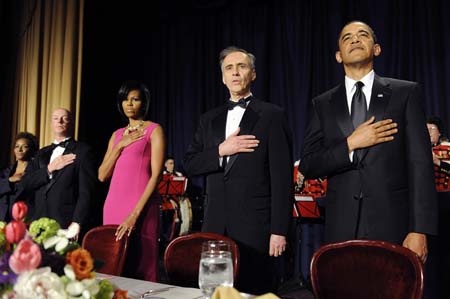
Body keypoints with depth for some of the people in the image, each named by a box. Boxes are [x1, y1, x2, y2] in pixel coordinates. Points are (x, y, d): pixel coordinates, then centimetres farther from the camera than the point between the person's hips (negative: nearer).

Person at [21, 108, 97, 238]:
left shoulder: (83, 151, -1)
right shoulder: (43, 153, 18)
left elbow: (86, 192, -8)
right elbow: (26, 183, 7)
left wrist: (76, 224, -16)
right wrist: (50, 168, -8)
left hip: (67, 225, -5)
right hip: (39, 224, 5)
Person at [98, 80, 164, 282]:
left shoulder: (153, 130, 1)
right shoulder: (117, 134, 18)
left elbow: (156, 175, -9)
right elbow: (102, 176, 11)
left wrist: (135, 214, -17)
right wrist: (120, 145, -2)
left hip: (140, 207, -5)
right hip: (113, 204, 5)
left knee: (139, 267, -1)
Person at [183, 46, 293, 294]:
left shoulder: (271, 115, -1)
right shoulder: (210, 119, 14)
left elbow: (282, 177, -6)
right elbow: (189, 165, 8)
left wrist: (279, 230, -10)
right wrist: (221, 150, -9)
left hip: (254, 227, -4)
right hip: (215, 226, 4)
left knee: (254, 291, 4)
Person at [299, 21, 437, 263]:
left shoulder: (405, 93, 5)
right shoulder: (323, 104, 10)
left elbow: (420, 163, -1)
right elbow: (307, 167, 5)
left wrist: (419, 231, -8)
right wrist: (350, 144, -10)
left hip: (392, 227, -1)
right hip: (341, 229, 1)